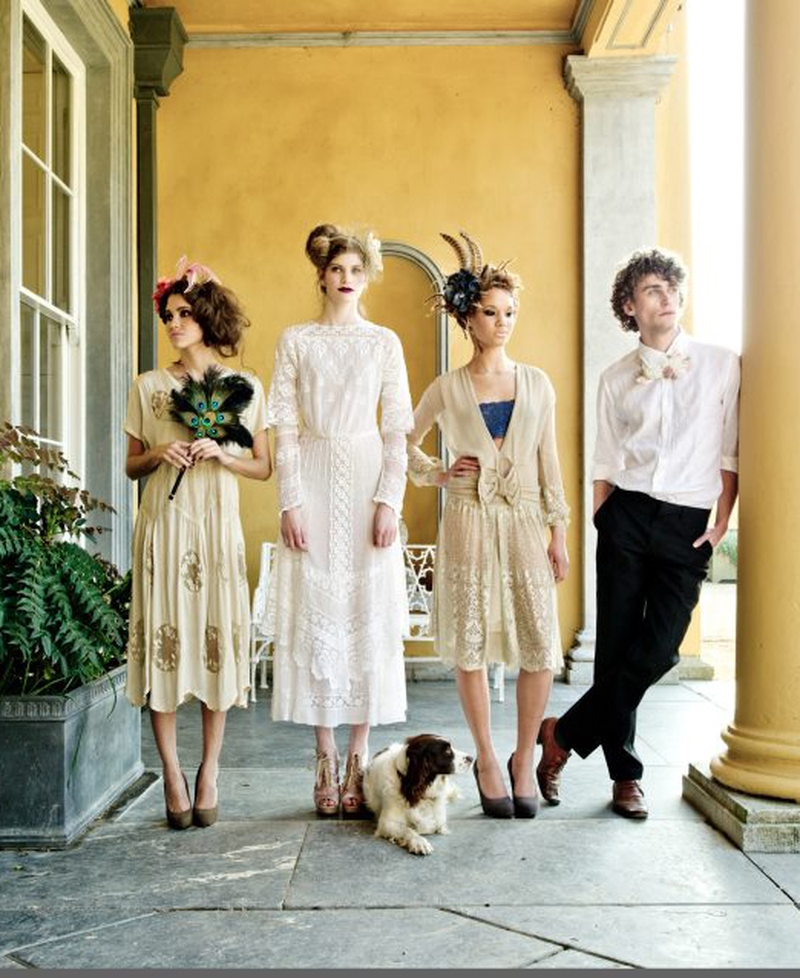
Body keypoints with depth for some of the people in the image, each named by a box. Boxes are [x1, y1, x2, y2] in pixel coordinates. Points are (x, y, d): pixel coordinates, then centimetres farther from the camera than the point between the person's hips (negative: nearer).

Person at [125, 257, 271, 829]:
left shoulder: (245, 387, 6)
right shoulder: (149, 386, 8)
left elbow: (264, 468, 8)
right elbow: (132, 467, 13)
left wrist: (221, 454, -9)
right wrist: (158, 453, -7)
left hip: (217, 526, 0)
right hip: (163, 525, 1)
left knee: (218, 639, 0)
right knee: (163, 638, -2)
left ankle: (210, 770, 12)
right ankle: (172, 772, 9)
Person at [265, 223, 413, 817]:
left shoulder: (385, 342, 9)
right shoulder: (296, 341, 8)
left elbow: (397, 430, 4)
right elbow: (285, 429, 3)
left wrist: (389, 501, -7)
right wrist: (291, 502, -7)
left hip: (367, 481, 0)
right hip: (314, 481, 0)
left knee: (368, 617, -1)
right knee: (315, 617, -1)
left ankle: (358, 757, 8)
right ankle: (327, 758, 8)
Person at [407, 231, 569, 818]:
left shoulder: (537, 383, 8)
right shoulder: (448, 389, 4)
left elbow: (549, 462, 9)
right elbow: (405, 441, 17)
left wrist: (559, 532, 6)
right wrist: (437, 474, 0)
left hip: (525, 523, 1)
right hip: (469, 522, -1)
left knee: (540, 646, -5)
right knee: (471, 645, 1)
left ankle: (525, 758, 13)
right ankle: (486, 759, 17)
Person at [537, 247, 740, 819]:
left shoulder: (722, 365, 6)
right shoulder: (616, 379, 9)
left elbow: (730, 454, 5)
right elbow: (605, 465, 10)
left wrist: (721, 524, 0)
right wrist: (600, 524, 3)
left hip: (688, 524, 0)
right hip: (627, 517, 1)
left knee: (657, 650, -8)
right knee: (616, 646, 1)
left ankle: (564, 735, 10)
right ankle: (626, 774, 16)